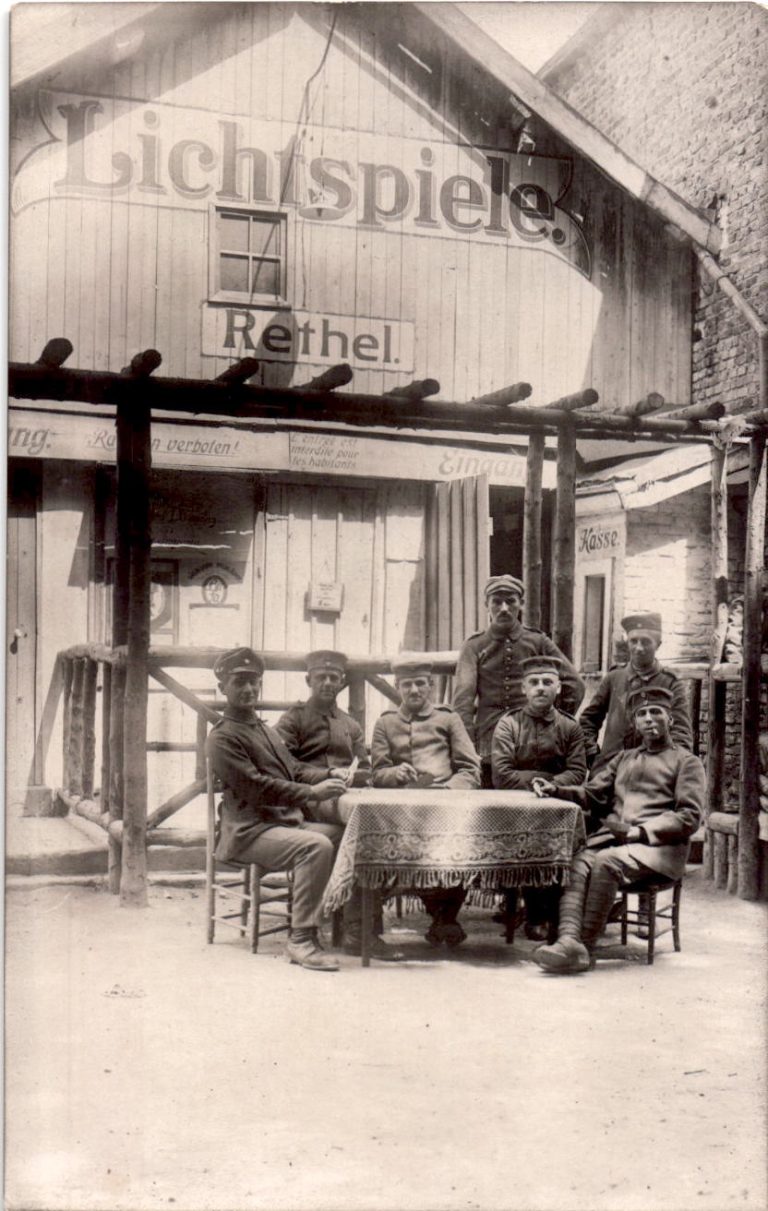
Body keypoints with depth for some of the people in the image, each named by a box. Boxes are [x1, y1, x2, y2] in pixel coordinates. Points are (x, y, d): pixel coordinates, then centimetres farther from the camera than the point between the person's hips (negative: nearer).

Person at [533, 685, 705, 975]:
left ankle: (586, 948, -32)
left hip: (659, 845, -4)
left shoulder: (686, 762, 12)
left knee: (606, 862, -34)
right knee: (578, 864, -28)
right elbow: (591, 792, 21)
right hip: (611, 836, 5)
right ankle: (569, 941, -45)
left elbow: (689, 818, 0)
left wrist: (639, 831, -13)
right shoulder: (623, 758, 29)